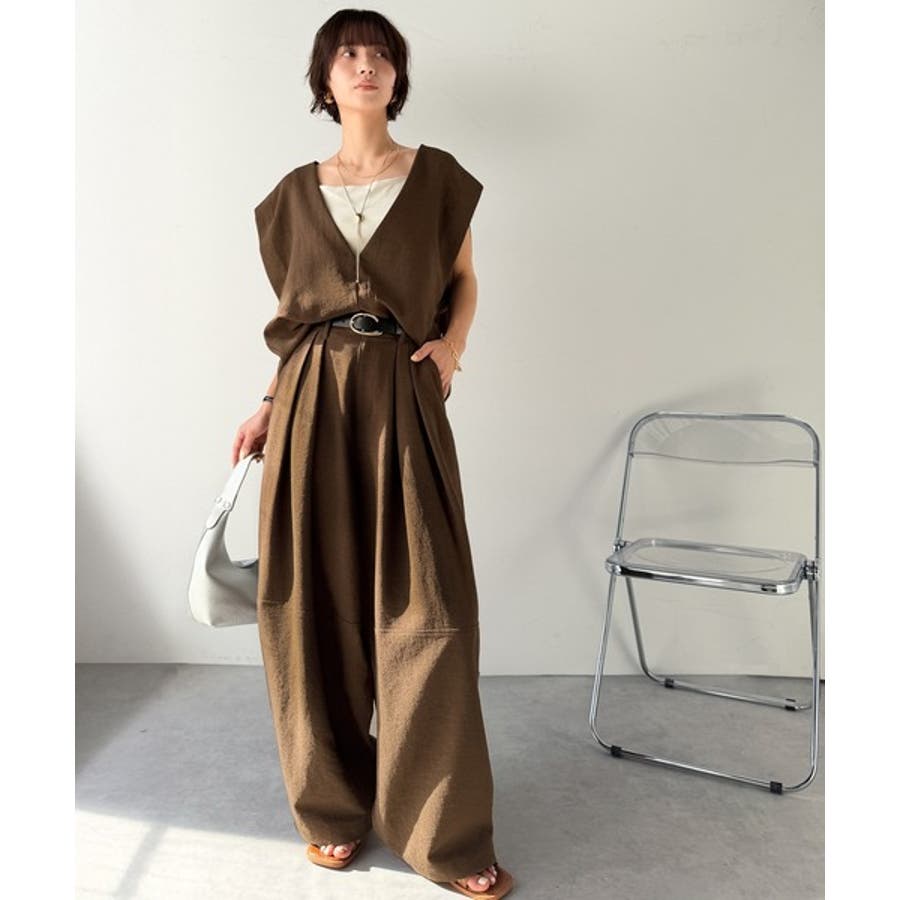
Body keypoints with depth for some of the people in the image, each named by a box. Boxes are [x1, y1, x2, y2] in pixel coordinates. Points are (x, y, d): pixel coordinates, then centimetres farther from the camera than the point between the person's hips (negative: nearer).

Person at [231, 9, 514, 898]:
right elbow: (294, 314, 15)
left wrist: (452, 343, -3)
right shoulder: (295, 193, 13)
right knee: (318, 602, 4)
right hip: (313, 400, 2)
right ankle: (333, 802, 24)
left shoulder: (437, 176, 9)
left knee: (425, 610, -4)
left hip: (403, 398, -1)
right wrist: (268, 406, 7)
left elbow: (463, 278, 16)